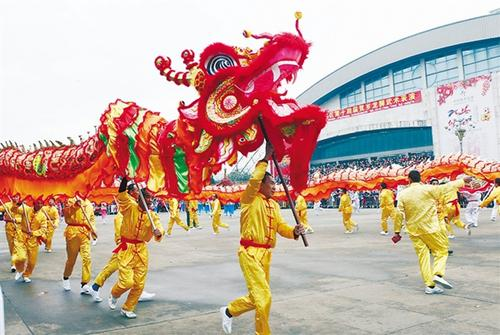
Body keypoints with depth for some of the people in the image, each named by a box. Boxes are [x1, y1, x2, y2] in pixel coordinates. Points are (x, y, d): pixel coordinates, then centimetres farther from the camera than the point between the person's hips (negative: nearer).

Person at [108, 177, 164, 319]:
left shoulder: (153, 216, 0)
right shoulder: (131, 207, -7)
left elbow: (159, 229, -16)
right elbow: (122, 193, -19)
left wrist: (159, 232, -39)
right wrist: (126, 177, -31)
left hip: (142, 251, 4)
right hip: (126, 249, -4)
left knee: (139, 284, 6)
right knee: (127, 282, -9)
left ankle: (127, 309, 28)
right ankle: (114, 295, 27)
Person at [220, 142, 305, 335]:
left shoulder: (274, 205, 12)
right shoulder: (250, 200, -9)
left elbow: (280, 226, 5)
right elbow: (254, 180, -26)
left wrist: (294, 232, -15)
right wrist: (265, 159, -19)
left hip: (265, 254, 8)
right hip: (250, 253, -8)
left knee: (256, 298, 18)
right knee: (263, 297, -10)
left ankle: (229, 311, 40)